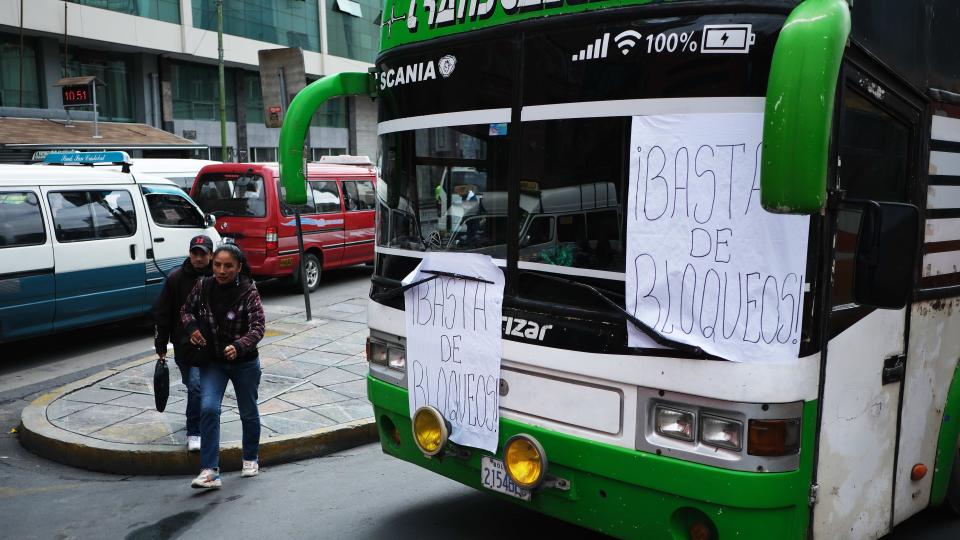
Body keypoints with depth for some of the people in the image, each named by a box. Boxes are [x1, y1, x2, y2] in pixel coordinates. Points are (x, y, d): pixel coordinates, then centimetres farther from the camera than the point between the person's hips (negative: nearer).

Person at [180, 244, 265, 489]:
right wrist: (192, 327, -12)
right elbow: (186, 310, 9)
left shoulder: (248, 291, -18)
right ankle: (210, 471, -12)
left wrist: (239, 346, -41)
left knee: (248, 412, 15)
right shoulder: (203, 286, -8)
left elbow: (257, 328, -23)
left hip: (244, 362, -2)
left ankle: (250, 459, 39)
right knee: (208, 408, -17)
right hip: (212, 362, 2)